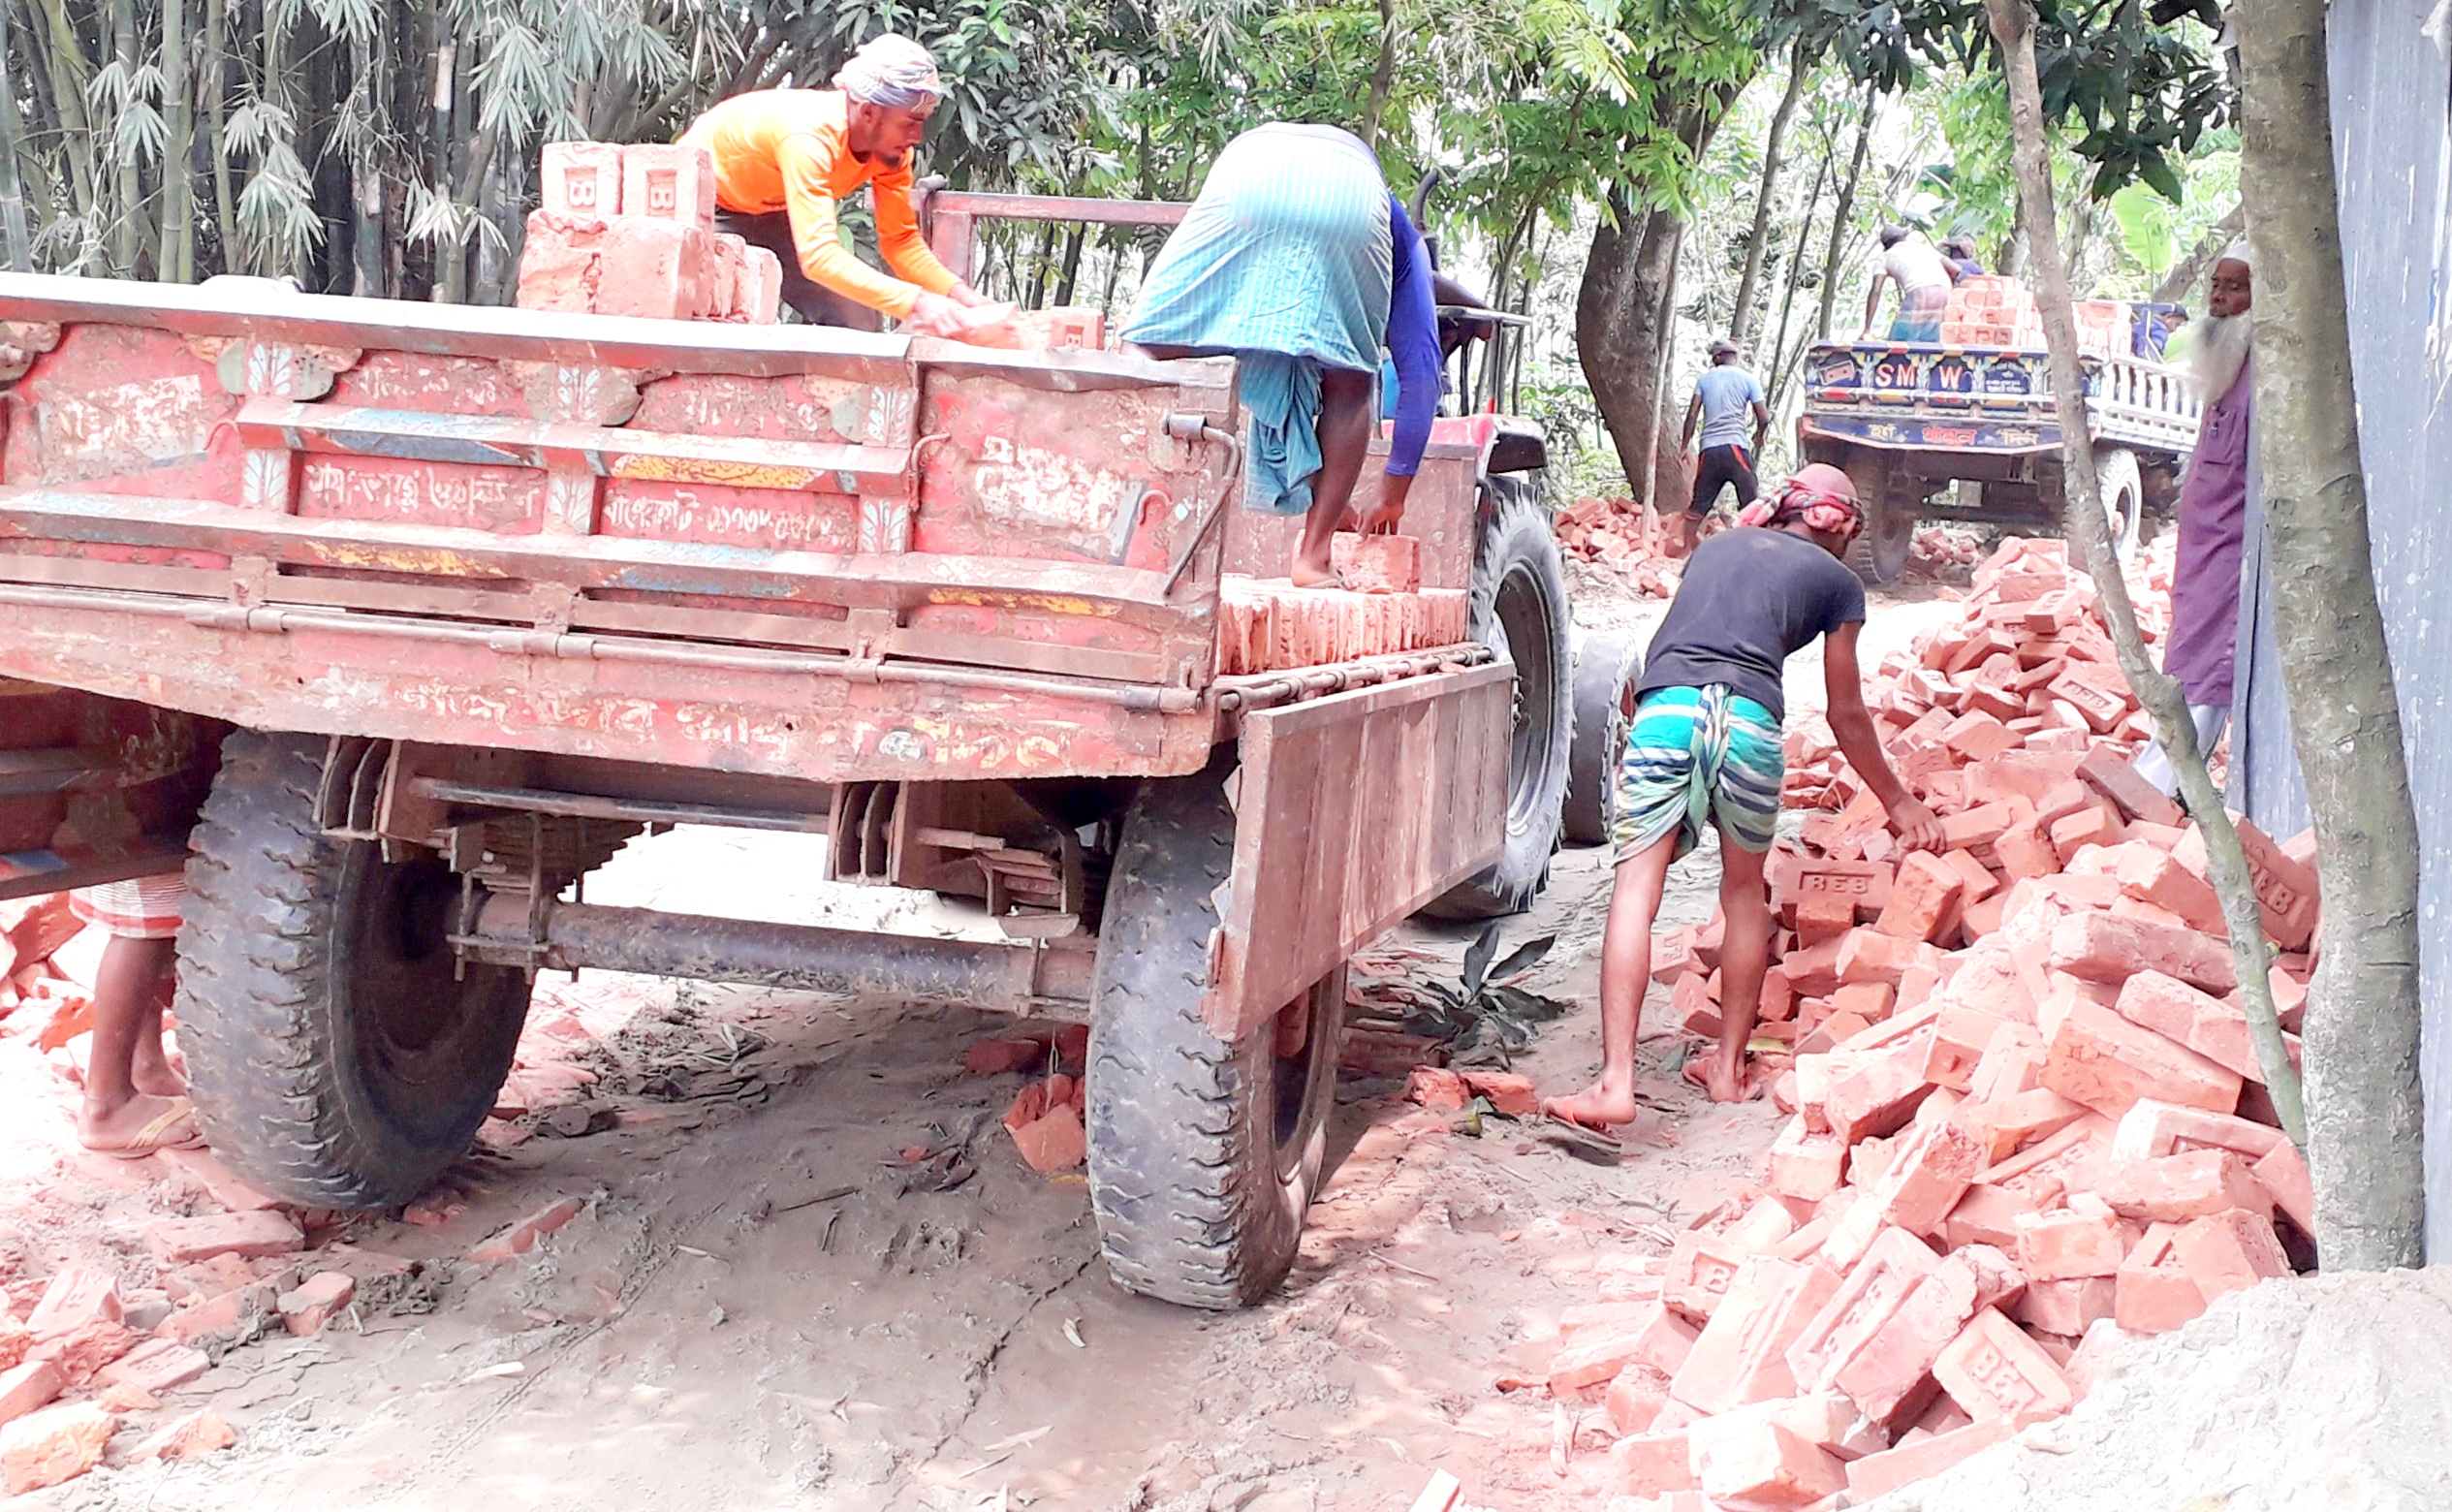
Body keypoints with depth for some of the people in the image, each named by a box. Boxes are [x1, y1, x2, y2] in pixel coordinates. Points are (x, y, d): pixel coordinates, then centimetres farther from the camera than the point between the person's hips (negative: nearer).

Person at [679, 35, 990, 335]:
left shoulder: (890, 142, -21)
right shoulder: (809, 137, -43)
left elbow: (901, 239, -13)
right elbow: (819, 255, -51)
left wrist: (961, 294, -30)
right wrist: (915, 302, -59)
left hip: (773, 210, 6)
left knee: (859, 326, -6)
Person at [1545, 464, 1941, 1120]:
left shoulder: (1716, 544, 30)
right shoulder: (1837, 580, 21)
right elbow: (1846, 714, 27)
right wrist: (1897, 800, 41)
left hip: (1665, 709, 1)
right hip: (1750, 721, -1)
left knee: (1636, 888, -6)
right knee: (1745, 891, 20)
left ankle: (1616, 1081, -18)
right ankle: (1729, 1066, 27)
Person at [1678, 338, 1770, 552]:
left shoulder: (1705, 378, 10)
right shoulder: (1747, 379, 5)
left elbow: (1692, 415, 6)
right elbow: (1764, 419, 4)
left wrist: (1684, 446, 13)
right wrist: (1758, 438, 24)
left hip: (1709, 449, 3)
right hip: (1735, 447, -3)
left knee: (1699, 502, 12)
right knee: (1751, 502, -1)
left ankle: (1688, 547, 17)